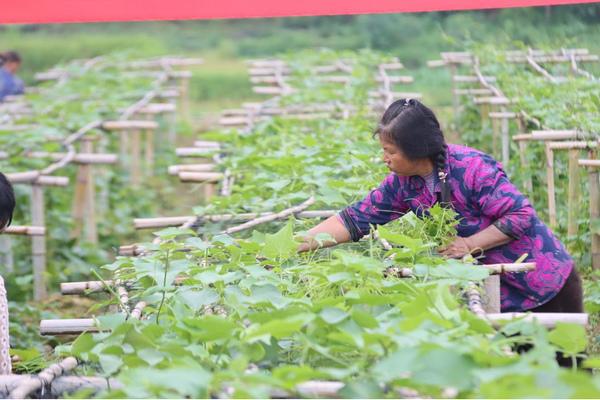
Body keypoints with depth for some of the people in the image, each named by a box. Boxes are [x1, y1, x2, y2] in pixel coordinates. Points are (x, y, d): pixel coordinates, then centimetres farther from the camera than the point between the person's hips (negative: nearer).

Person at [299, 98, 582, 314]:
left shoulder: (474, 169, -25)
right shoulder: (402, 185, -5)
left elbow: (522, 216, -24)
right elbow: (353, 220, -5)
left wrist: (470, 244, -27)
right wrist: (295, 246, -13)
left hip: (546, 281, -6)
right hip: (498, 291, 6)